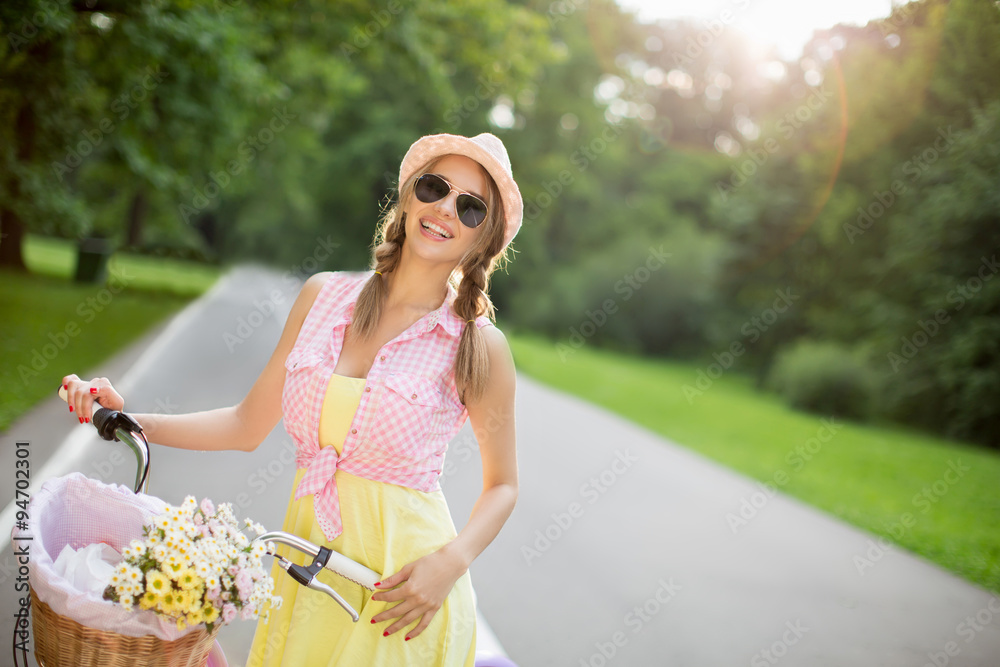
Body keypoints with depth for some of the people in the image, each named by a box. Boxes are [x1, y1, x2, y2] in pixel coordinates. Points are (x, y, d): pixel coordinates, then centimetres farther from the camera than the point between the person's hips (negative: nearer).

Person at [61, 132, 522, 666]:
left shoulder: (479, 346, -8)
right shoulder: (324, 295, 2)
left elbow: (502, 485, 1)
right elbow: (248, 426, 7)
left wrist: (450, 563, -16)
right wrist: (129, 419, -3)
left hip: (400, 576, -3)